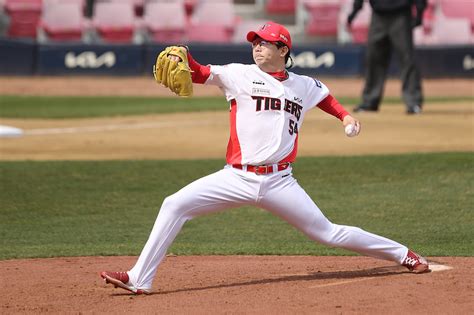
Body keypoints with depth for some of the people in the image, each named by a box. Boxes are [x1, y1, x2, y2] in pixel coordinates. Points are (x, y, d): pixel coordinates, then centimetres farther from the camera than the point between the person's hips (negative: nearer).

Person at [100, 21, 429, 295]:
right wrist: (183, 58, -30)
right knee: (174, 205, -16)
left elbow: (324, 96, 32)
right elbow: (201, 74, -11)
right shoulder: (239, 75, 3)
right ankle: (140, 279, -13)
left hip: (279, 182, 0)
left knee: (328, 234, 2)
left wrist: (344, 115, 19)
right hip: (236, 178, 0)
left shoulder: (304, 86, 10)